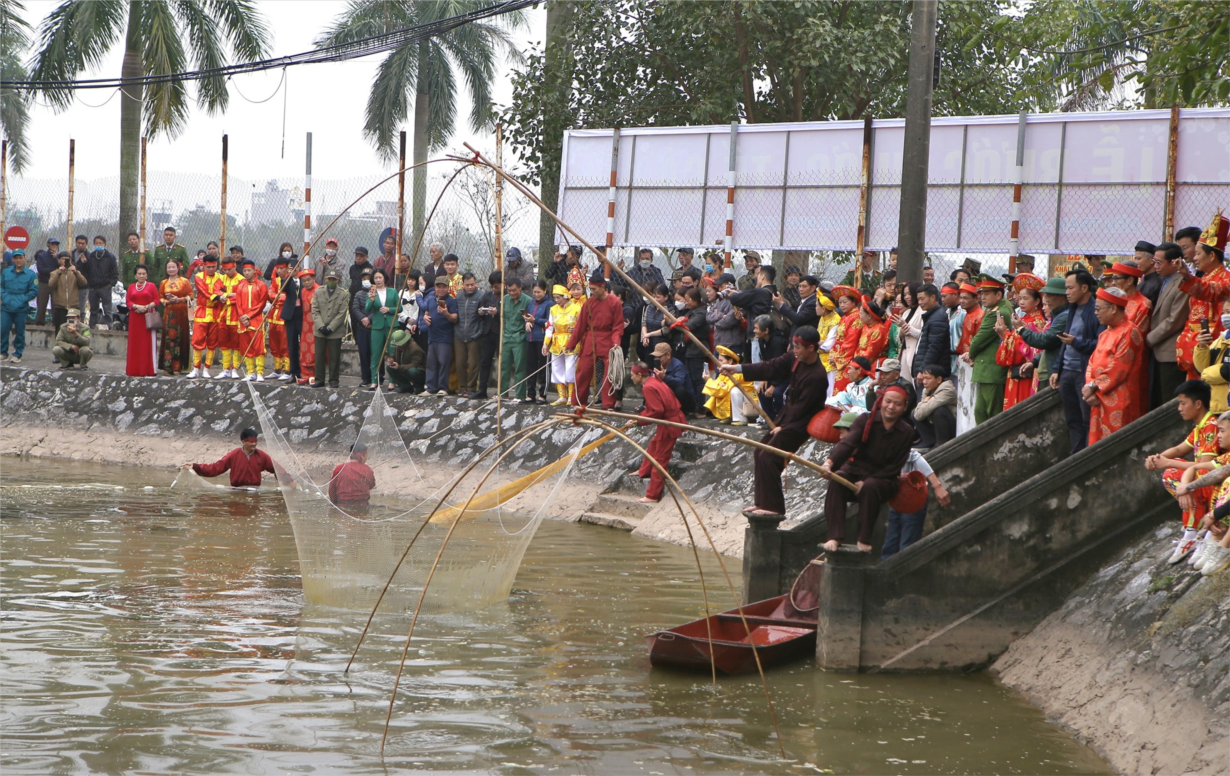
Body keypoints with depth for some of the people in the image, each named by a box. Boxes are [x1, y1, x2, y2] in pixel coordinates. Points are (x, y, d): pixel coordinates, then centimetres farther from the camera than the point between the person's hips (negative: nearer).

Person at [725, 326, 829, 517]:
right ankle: (762, 501, 23)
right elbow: (771, 368, 0)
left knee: (768, 458, -14)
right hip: (787, 415, 9)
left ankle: (772, 506, -5)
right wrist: (737, 369, -3)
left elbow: (802, 407, -22)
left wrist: (783, 427, -13)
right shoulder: (795, 358, -4)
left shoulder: (817, 377, -27)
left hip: (799, 424, -9)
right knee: (761, 452, 13)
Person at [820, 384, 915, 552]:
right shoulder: (865, 420, -3)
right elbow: (847, 443, -20)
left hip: (883, 478, -1)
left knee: (870, 487, -36)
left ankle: (864, 540, -27)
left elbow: (895, 467, -6)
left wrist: (866, 481, -19)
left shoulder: (906, 432, -2)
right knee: (836, 481, -32)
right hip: (855, 470, 1)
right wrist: (830, 461, -41)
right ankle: (835, 537, -34)